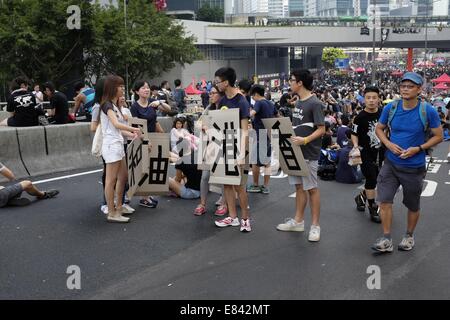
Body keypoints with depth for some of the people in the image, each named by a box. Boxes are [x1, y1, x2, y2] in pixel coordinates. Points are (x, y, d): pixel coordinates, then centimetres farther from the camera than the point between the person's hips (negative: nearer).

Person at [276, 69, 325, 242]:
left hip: (308, 153, -8)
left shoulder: (315, 104, -13)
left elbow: (321, 129, -16)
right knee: (299, 186, 14)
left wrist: (305, 140, -27)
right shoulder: (298, 103, 12)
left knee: (312, 188, 0)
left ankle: (315, 226, 9)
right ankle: (298, 221, 24)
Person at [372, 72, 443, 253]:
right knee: (384, 200, -4)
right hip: (391, 163, 2)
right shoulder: (390, 108, -6)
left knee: (413, 205, 14)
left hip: (414, 167, -2)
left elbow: (438, 136, -5)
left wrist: (418, 149, -18)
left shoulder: (428, 111, -13)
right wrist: (388, 143, -11)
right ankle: (386, 240, 8)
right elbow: (379, 128, 9)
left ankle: (409, 236, 37)